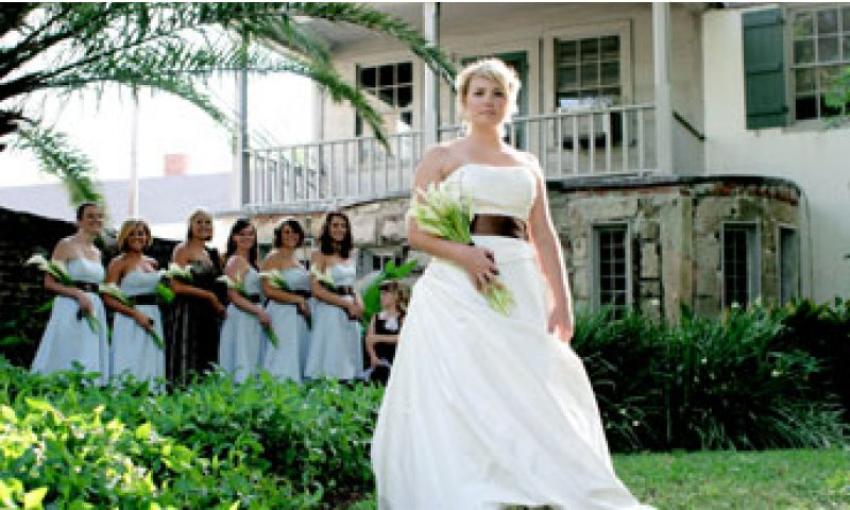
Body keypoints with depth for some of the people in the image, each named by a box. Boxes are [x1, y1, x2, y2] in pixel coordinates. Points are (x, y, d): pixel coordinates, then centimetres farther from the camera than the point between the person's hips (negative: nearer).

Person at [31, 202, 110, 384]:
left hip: (95, 311, 7)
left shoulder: (97, 252, 18)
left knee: (91, 366, 2)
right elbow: (49, 283, -8)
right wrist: (78, 294, -19)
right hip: (71, 310, -6)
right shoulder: (66, 245, -1)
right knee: (68, 365, -8)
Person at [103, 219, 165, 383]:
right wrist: (136, 313, -17)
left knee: (151, 368, 2)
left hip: (153, 318, 5)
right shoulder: (119, 263, 0)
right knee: (131, 371, -8)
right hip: (130, 320, -5)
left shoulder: (152, 263, 15)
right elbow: (108, 298, -8)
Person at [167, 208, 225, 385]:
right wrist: (208, 295, -10)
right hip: (188, 312, -6)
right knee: (187, 365, -8)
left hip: (209, 315, 6)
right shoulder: (182, 250, -1)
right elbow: (177, 286, -11)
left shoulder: (212, 253, 18)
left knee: (207, 362, 4)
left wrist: (219, 304, 5)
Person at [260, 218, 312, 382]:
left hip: (301, 316, 7)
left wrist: (305, 302, 9)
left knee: (300, 359, 2)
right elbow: (268, 290, -12)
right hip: (282, 314, -7)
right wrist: (298, 300, -12)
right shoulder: (273, 258, -2)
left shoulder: (297, 260, 20)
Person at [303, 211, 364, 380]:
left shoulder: (349, 257, 15)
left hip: (350, 315, 7)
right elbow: (316, 289, -13)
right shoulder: (320, 255, -4)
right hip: (329, 312, -7)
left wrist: (358, 303, 0)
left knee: (349, 360, 6)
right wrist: (347, 304, -14)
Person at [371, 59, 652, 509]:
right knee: (464, 392, -11)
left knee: (526, 392, -4)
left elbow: (544, 238, 14)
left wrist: (561, 301, 3)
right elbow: (416, 233, 2)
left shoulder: (527, 165, 20)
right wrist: (462, 253, -17)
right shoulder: (441, 157, 9)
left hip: (520, 289, 4)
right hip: (457, 286, -3)